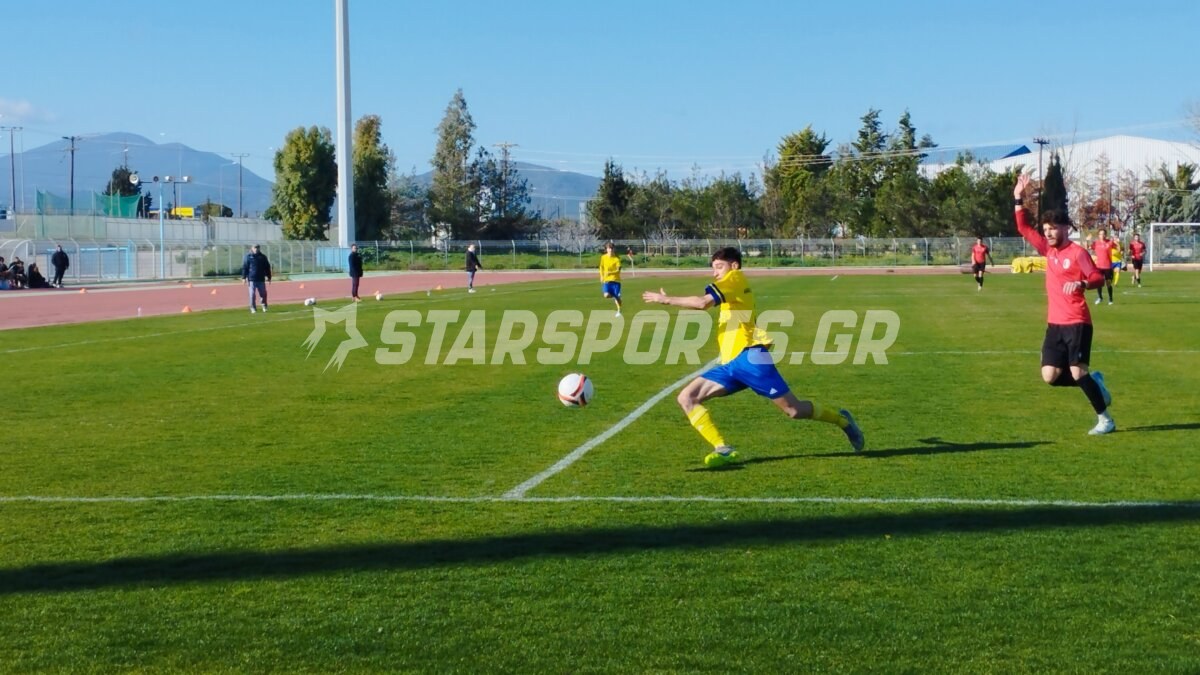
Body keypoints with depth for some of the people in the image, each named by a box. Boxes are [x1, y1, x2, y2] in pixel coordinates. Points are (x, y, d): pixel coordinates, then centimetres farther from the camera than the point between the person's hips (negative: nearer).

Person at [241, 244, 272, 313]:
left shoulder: (263, 256, 9)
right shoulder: (248, 256, 1)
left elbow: (267, 267, 14)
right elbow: (244, 267, 0)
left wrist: (268, 276, 11)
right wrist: (244, 277, -5)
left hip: (261, 279, 2)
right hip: (252, 279, -2)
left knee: (263, 293, 3)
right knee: (252, 294, -3)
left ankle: (264, 306, 23)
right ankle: (253, 308, 7)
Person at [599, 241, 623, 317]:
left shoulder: (617, 258, -6)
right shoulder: (603, 257, 3)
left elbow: (618, 270, -13)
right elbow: (601, 267, 17)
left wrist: (610, 272, -27)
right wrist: (602, 276, 8)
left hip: (615, 279, -2)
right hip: (606, 279, 2)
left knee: (617, 296, -2)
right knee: (607, 295, -18)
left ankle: (619, 311, 17)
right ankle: (614, 296, 18)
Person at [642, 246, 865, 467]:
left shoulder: (735, 277, -2)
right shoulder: (731, 289, 27)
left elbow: (703, 302, -16)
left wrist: (666, 299, -10)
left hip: (749, 357, -10)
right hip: (730, 363, 10)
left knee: (794, 410, -7)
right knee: (686, 398, -5)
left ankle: (841, 420, 18)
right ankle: (723, 449, -13)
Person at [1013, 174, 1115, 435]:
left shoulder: (1077, 252, -9)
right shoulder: (1049, 250, 10)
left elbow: (1098, 278, -16)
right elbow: (1024, 228, 16)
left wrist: (1081, 283, -36)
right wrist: (1018, 199, 8)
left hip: (1077, 323, -7)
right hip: (1054, 324, 7)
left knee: (1077, 372, -12)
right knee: (1050, 376, -2)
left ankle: (1105, 419, 1)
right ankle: (1094, 382, 20)